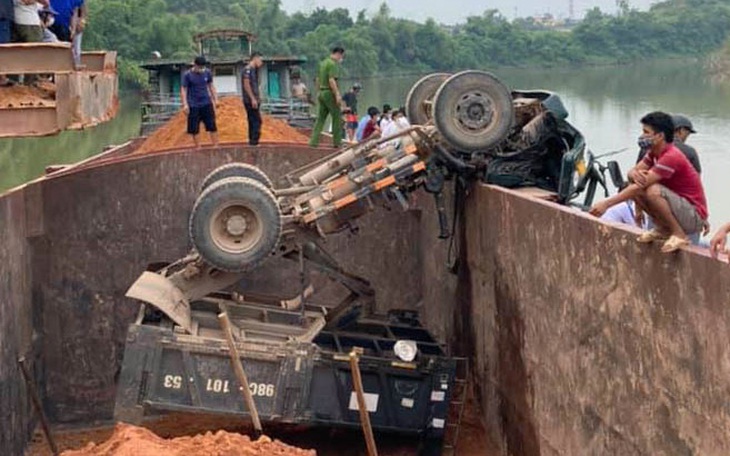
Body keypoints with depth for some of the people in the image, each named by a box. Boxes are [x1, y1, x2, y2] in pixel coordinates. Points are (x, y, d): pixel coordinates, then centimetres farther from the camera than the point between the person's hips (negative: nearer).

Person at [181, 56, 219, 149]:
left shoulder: (207, 73, 1)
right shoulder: (188, 75, -9)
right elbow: (183, 90, -8)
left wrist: (215, 99, 10)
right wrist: (185, 104, -16)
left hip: (207, 104, 3)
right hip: (193, 106, -3)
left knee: (212, 126, 1)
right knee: (194, 129, 2)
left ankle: (216, 146, 9)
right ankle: (198, 148, 12)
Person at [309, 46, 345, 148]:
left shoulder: (323, 63, 15)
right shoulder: (333, 64, -14)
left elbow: (318, 79, 20)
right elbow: (332, 80, -23)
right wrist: (337, 95, -23)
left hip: (322, 93, 8)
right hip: (330, 93, -8)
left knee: (321, 118, 7)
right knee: (337, 117, 1)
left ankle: (314, 141, 0)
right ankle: (337, 141, 3)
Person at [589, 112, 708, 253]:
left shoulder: (671, 157, -24)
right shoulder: (654, 153, 6)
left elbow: (641, 185, -29)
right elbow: (632, 172, 3)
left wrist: (606, 203, -30)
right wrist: (635, 174, -25)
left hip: (694, 216, -9)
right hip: (678, 207, 9)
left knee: (653, 190, -33)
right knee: (633, 188, -1)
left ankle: (679, 235, -16)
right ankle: (663, 230, 6)